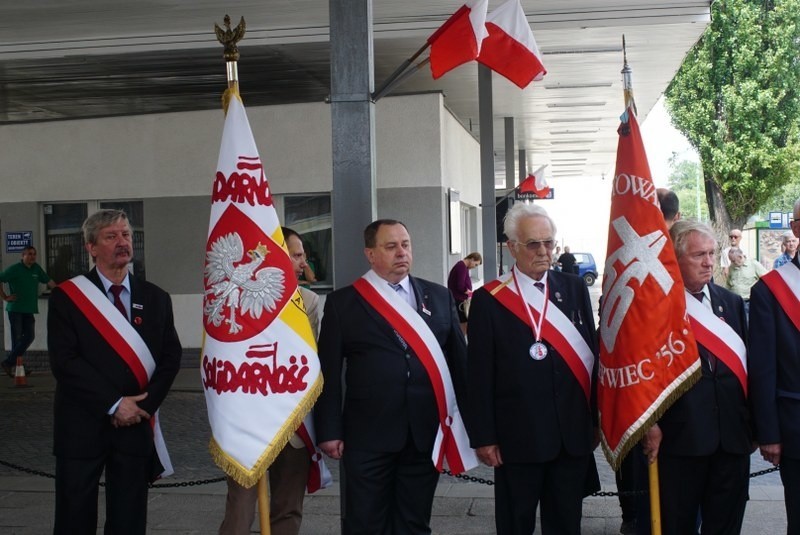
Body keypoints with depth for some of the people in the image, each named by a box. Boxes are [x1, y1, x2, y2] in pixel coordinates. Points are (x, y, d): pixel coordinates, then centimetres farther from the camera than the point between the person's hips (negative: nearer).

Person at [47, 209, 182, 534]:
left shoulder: (155, 299, 8)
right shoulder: (66, 297, -2)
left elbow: (170, 357, 5)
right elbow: (64, 361, -10)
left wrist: (144, 404, -9)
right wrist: (113, 404, -15)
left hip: (136, 424, 3)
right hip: (81, 426, -2)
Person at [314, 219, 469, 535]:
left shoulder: (439, 297, 8)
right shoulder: (342, 303, -1)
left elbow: (459, 360, 8)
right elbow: (329, 372, -2)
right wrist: (329, 431, -7)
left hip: (426, 434, 3)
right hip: (368, 437, -2)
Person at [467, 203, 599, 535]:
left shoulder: (574, 288, 5)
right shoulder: (488, 300, -5)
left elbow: (591, 352, 8)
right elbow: (480, 375, -5)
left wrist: (596, 418, 8)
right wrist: (484, 437, -8)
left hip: (573, 434, 3)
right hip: (518, 436, -3)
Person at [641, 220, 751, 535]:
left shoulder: (732, 303, 12)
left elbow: (745, 364, 13)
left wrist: (752, 424, 9)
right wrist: (650, 424, -14)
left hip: (732, 436, 5)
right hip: (679, 438, -5)